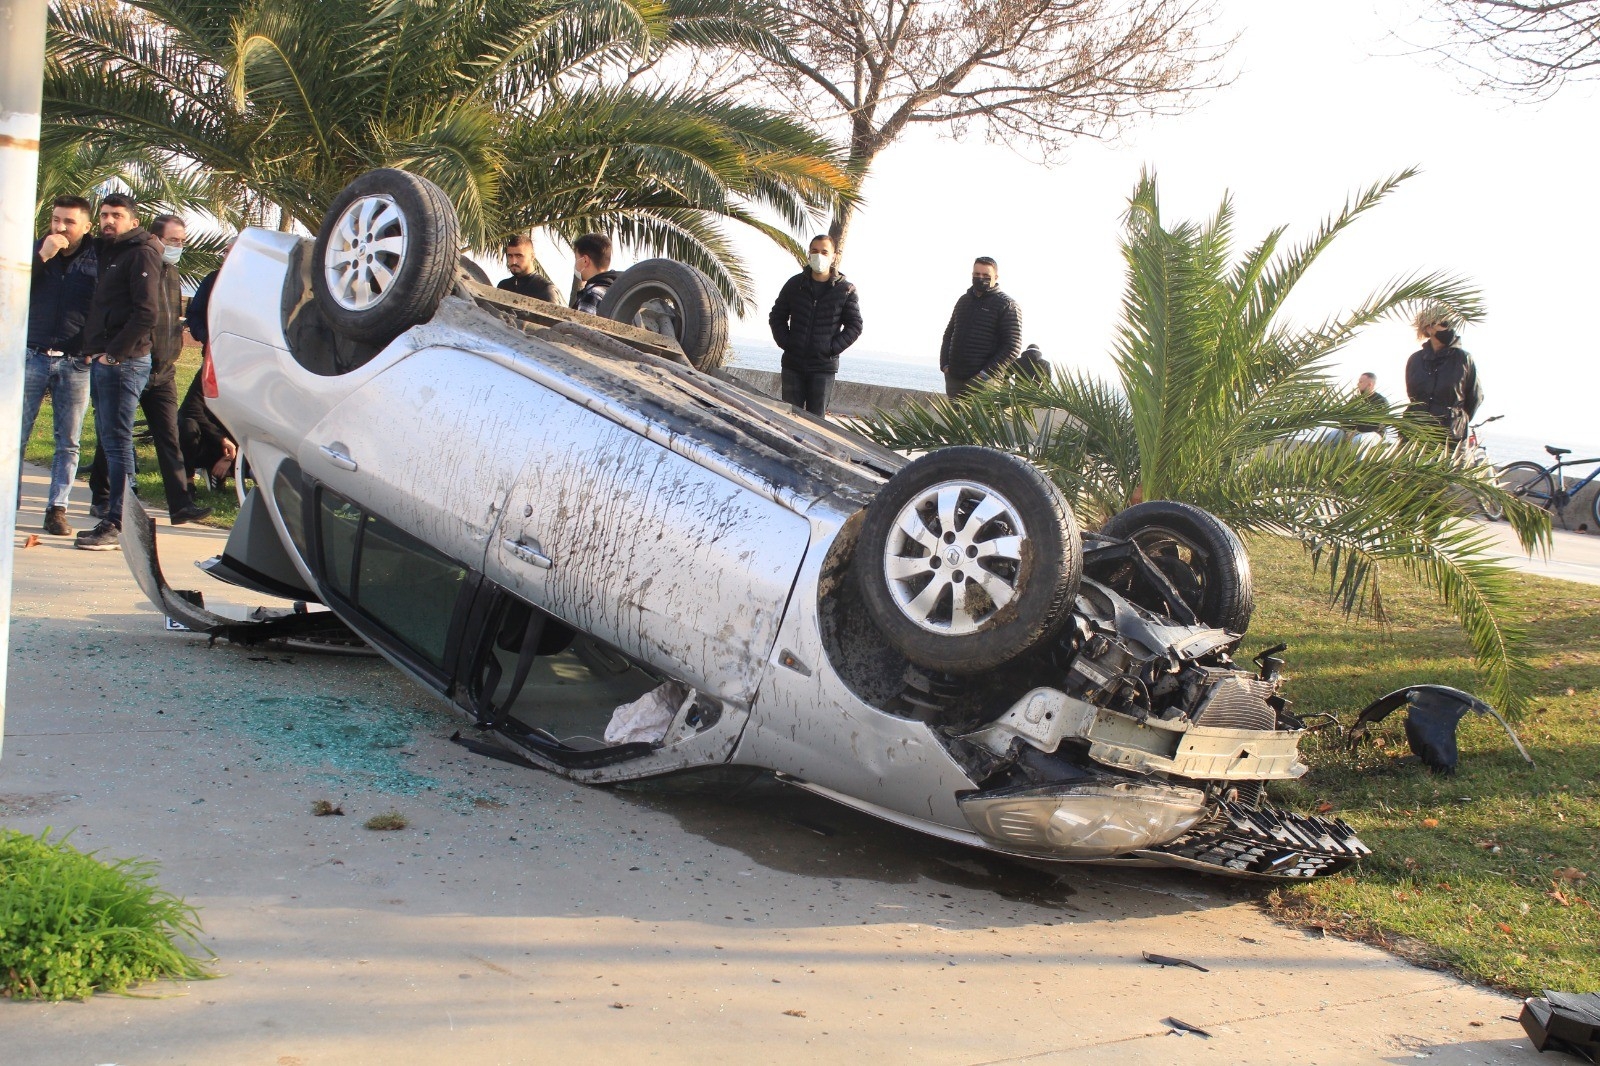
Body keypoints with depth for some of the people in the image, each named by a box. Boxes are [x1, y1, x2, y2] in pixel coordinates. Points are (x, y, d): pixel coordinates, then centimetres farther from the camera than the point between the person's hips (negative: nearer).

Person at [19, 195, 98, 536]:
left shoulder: (97, 261, 2)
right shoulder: (35, 251, 8)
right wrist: (43, 256, -13)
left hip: (75, 364, -1)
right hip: (31, 357, 1)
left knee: (68, 442, 2)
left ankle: (57, 509, 8)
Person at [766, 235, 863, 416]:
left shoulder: (846, 290, -1)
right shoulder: (795, 284, 5)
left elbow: (854, 326, 0)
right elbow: (777, 316, 12)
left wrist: (832, 349, -9)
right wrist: (785, 342, -1)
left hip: (824, 366, -2)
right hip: (793, 364, 2)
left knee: (816, 418, 0)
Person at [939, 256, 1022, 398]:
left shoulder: (1007, 305, -3)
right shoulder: (964, 300, 18)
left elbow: (1013, 346, -10)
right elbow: (949, 334, 25)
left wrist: (986, 373, -17)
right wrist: (944, 364, 8)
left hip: (983, 382, -7)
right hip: (954, 379, 7)